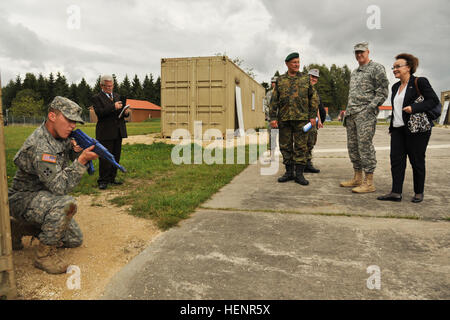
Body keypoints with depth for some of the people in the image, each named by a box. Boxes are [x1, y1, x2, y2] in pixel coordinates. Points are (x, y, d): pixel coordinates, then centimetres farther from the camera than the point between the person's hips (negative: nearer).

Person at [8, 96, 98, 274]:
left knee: (75, 239, 9)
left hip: (45, 195, 9)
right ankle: (44, 254, -17)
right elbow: (60, 186, -33)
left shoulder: (61, 136, -2)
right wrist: (81, 160, -34)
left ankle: (19, 227, 22)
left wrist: (77, 149, -12)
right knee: (66, 204, -38)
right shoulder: (40, 146, -28)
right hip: (24, 198, -9)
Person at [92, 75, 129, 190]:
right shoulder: (97, 98, -2)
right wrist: (114, 107, -23)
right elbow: (99, 113, -16)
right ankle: (103, 181, 4)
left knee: (116, 156, 10)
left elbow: (120, 111, 20)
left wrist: (125, 112, -3)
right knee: (105, 158, -4)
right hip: (105, 133, -6)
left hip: (118, 132, 6)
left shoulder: (117, 96, 18)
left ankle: (112, 178, 20)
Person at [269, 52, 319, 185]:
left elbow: (314, 98, 7)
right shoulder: (280, 80, 10)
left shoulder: (305, 79, 8)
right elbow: (274, 100, 7)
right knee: (285, 146, 5)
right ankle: (289, 172, 15)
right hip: (284, 119, 1)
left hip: (301, 118, -1)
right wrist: (273, 118, -1)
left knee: (301, 146, -1)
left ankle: (299, 174, 5)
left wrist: (313, 116, -1)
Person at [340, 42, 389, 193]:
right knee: (353, 147, 9)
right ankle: (357, 178, 19)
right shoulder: (354, 72, 22)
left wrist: (370, 107, -17)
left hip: (365, 114, -8)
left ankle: (369, 183, -4)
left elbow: (383, 91, -8)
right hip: (352, 114, 8)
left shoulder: (377, 68, -1)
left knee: (365, 147, -10)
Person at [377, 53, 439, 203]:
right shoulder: (395, 87, 17)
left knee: (417, 161, 2)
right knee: (396, 159, -1)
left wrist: (413, 108, -21)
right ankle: (396, 193, 2)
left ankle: (419, 193, 14)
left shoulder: (420, 82, -3)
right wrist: (392, 128, 19)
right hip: (398, 129, 7)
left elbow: (434, 100, -9)